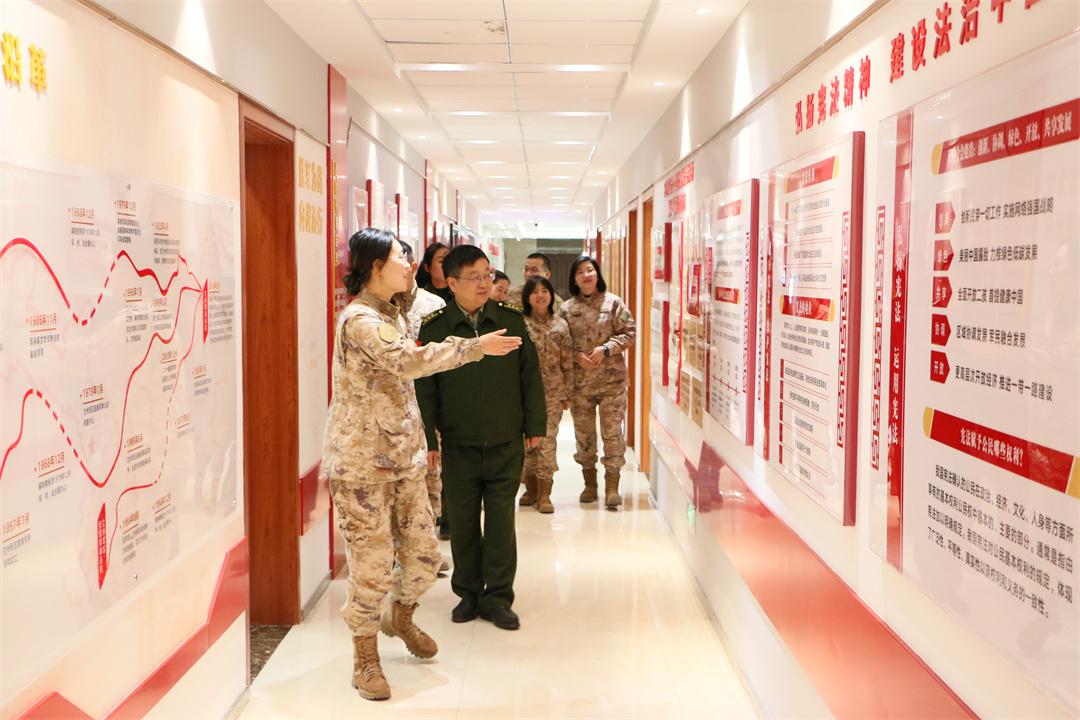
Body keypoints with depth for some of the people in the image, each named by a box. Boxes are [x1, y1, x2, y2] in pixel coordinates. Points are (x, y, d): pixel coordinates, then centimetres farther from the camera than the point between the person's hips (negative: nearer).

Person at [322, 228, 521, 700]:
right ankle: (365, 659, 17)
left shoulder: (390, 312, 14)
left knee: (423, 554, 12)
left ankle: (401, 617, 40)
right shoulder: (358, 320, -17)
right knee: (373, 565, -2)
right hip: (361, 463, -9)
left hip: (402, 457, 9)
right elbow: (407, 360, -32)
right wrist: (474, 347, -29)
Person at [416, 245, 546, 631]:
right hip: (458, 445, 0)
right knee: (462, 522, 10)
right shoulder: (435, 328, -4)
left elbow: (529, 374, 5)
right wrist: (428, 439, -2)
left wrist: (535, 425, 5)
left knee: (501, 521, 5)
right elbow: (425, 386, 0)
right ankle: (468, 593, 27)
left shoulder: (511, 319, 0)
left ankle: (497, 597, 17)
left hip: (506, 444, 0)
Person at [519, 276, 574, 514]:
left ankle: (544, 494, 0)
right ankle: (531, 488, 21)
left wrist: (567, 394, 4)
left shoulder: (560, 325, 5)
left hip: (552, 392, 0)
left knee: (547, 440, -5)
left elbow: (568, 363, 7)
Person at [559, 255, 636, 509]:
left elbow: (629, 333, -2)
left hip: (611, 380, -2)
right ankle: (589, 483, 24)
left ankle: (612, 485, 4)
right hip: (579, 381, 2)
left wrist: (606, 348, -14)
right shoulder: (567, 308, 5)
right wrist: (577, 355, -11)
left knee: (612, 432, -3)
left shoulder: (613, 302, 0)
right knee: (584, 433, 10)